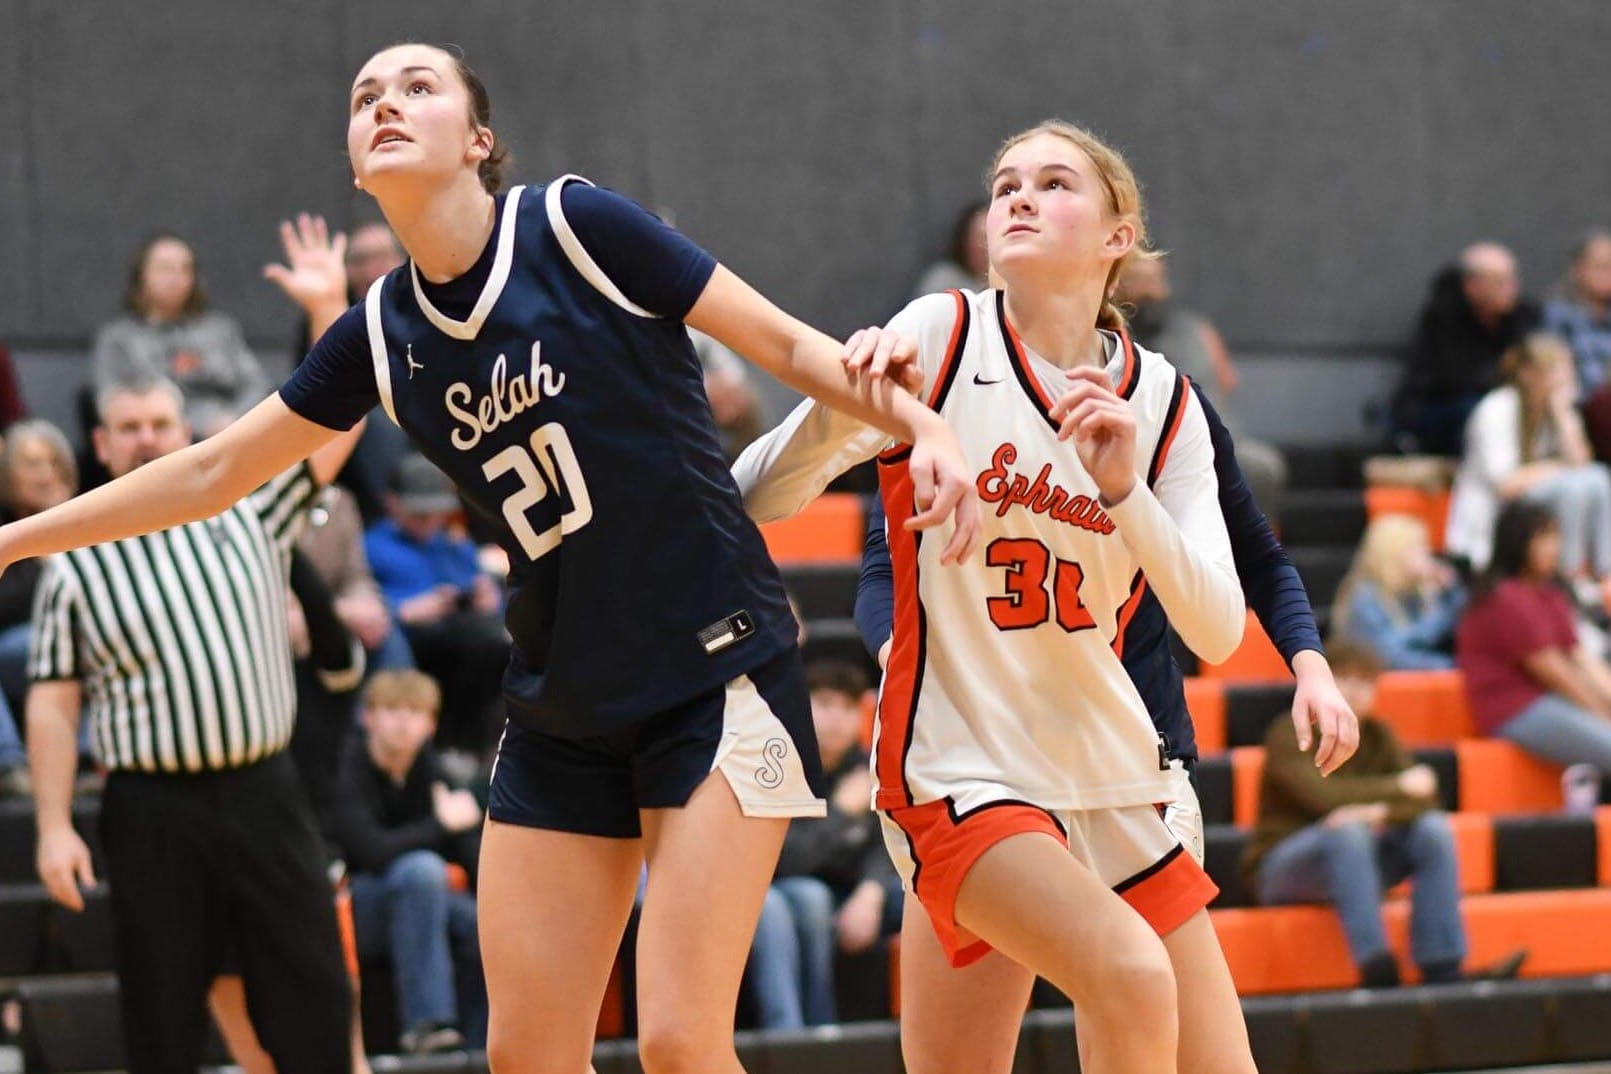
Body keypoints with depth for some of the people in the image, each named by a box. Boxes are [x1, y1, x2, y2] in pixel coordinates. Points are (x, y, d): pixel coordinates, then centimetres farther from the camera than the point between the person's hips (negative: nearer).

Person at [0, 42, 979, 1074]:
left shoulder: (576, 226, -10)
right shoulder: (381, 335, 4)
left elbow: (787, 342, -6)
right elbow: (212, 472, 15)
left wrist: (925, 426, -21)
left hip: (718, 678, -5)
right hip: (562, 711, 6)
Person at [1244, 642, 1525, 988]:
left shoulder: (1378, 735, 6)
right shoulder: (1290, 734, -11)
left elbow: (1422, 801, -7)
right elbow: (1321, 794, -27)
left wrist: (1381, 812, -30)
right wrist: (1399, 787, -16)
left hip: (1355, 865, 5)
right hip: (1280, 867, -5)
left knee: (1433, 828, -18)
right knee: (1347, 832, -35)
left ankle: (1442, 969, -28)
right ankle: (1377, 969, -46)